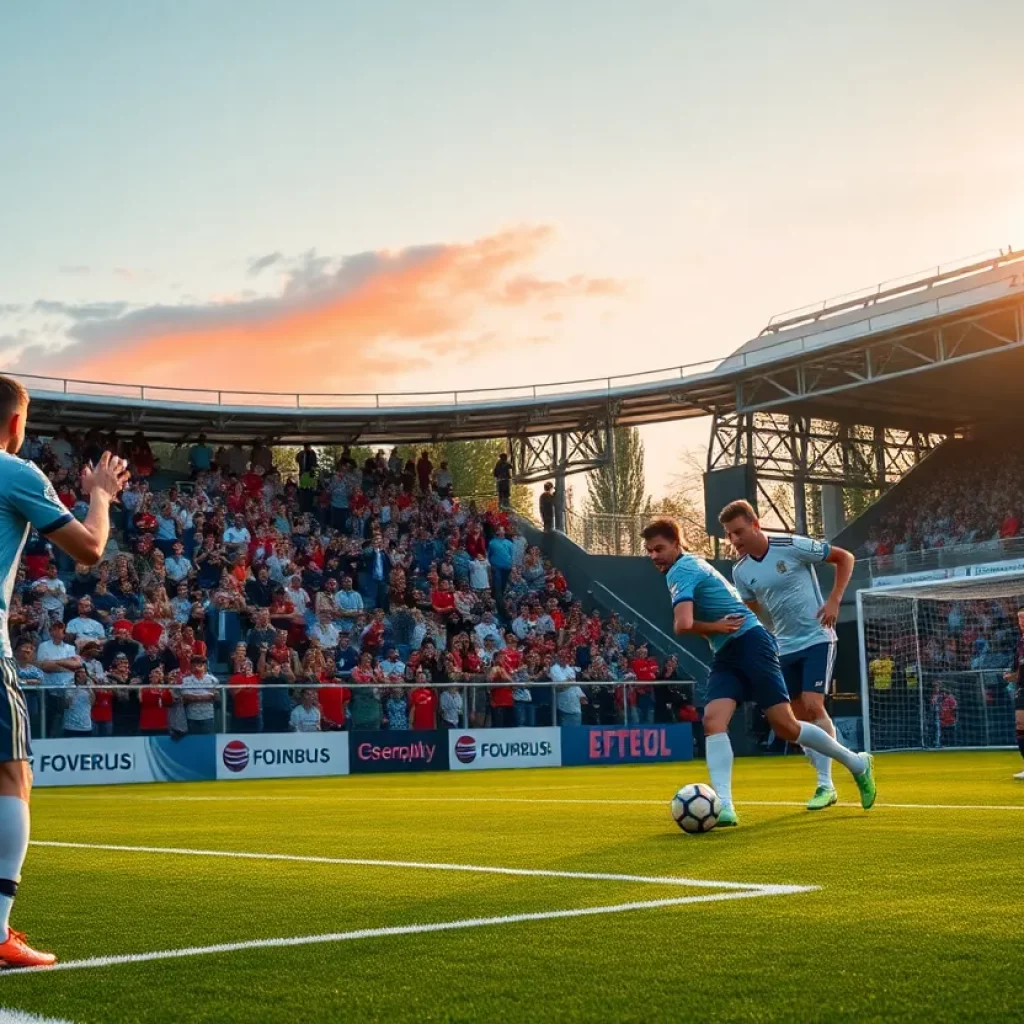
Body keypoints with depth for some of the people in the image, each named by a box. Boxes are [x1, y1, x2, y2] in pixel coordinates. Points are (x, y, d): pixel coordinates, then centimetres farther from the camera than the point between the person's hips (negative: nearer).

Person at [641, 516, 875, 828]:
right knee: (713, 721, -12)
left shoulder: (681, 570, -14)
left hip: (750, 643, -9)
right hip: (726, 654, 9)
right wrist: (713, 628, 2)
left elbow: (683, 624, -28)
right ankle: (724, 807, -20)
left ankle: (857, 764, 15)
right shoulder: (689, 566, 18)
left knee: (786, 726, -5)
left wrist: (710, 627, -9)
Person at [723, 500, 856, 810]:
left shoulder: (793, 546, -16)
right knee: (797, 717, 4)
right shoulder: (740, 571, -1)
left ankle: (825, 785, -11)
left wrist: (834, 601, -14)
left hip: (817, 638, -5)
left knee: (813, 706, -18)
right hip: (784, 646, 6)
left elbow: (845, 558, -6)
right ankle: (825, 780, 18)